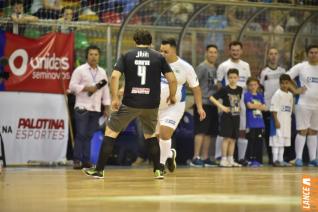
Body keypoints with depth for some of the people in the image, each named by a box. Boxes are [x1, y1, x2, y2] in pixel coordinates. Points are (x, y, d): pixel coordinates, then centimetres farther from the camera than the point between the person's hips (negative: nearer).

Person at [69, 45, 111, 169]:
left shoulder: (102, 72, 15)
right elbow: (72, 86, -7)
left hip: (96, 109, 5)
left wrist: (107, 108, 11)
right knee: (81, 134, -9)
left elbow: (105, 91, 16)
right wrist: (87, 88, -17)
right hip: (82, 107, -5)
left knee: (90, 135, 3)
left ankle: (86, 160, 6)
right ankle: (77, 160, -8)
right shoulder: (80, 70, 0)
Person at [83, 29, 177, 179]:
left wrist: (114, 98, -4)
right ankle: (158, 171, 16)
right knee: (151, 135, 23)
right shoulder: (159, 57, 6)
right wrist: (172, 96, 17)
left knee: (111, 132, 9)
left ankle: (99, 170, 5)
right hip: (151, 104, 2)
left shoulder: (127, 56, 4)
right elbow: (172, 79, 1)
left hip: (130, 103, -2)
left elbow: (114, 76, -9)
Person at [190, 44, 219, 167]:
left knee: (209, 133, 9)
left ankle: (205, 158, 14)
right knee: (201, 131, -13)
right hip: (203, 103, -8)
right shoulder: (202, 67, -7)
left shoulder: (216, 68, 17)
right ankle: (196, 158, -14)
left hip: (213, 104, 8)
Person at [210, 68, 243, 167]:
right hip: (227, 117, -6)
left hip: (236, 117, 6)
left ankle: (230, 160, 14)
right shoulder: (224, 90, -9)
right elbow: (212, 98, -13)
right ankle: (224, 160, -4)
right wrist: (221, 106, -19)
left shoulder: (239, 89, 6)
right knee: (227, 138, -8)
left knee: (233, 139, 8)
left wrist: (239, 107, 7)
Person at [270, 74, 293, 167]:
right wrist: (276, 121, -20)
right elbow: (274, 109, -15)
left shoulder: (290, 95, 12)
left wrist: (289, 119, 14)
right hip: (278, 120, -8)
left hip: (287, 121, 8)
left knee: (283, 141, 11)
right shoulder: (277, 94, -10)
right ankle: (275, 160, -6)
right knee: (276, 139, -8)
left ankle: (280, 159, 16)